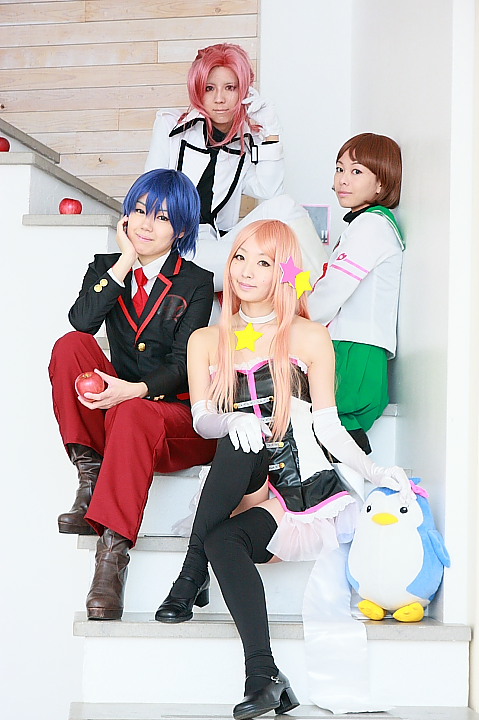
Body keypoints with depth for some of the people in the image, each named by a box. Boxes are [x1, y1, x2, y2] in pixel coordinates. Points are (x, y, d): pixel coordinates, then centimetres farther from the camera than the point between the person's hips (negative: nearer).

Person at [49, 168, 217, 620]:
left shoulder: (196, 283, 1)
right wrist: (125, 262, -11)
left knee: (134, 415, -38)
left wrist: (136, 390, -30)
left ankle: (113, 553, -47)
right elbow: (81, 320, -10)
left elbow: (183, 365, -10)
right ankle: (90, 481, -23)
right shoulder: (106, 268, 12)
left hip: (176, 416, -4)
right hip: (116, 407, 4)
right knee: (70, 345, -20)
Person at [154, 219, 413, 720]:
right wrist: (232, 421, -21)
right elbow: (201, 419, 2)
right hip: (244, 487, 3)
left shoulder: (310, 338, 7)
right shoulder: (207, 341, 14)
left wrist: (373, 471, -10)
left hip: (301, 488, -3)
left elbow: (328, 426, 4)